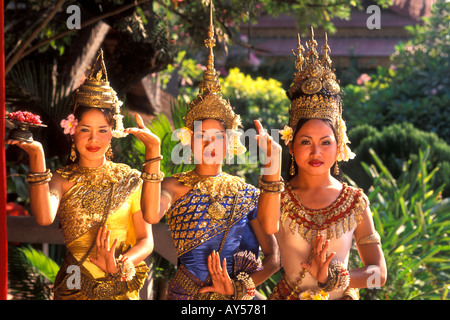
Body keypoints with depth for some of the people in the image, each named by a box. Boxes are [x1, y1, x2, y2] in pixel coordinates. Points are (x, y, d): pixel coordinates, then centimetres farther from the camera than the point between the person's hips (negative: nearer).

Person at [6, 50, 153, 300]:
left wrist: (118, 265, -18)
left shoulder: (130, 180, 2)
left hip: (123, 289, 1)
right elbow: (44, 218, -25)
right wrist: (37, 157, -27)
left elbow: (146, 240, 0)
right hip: (77, 289, -1)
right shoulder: (63, 180, -3)